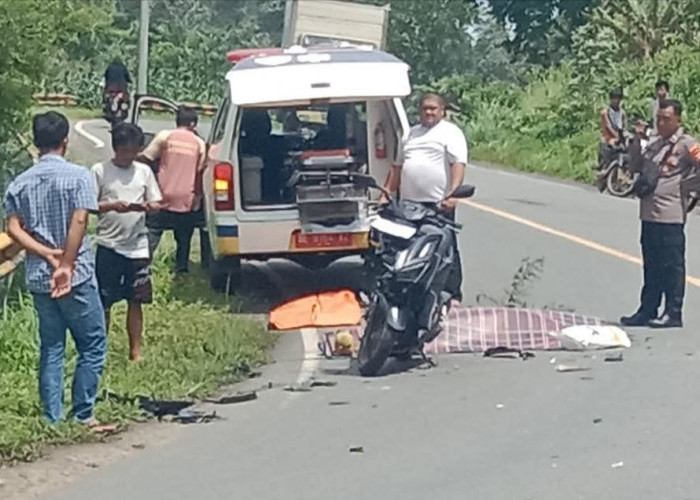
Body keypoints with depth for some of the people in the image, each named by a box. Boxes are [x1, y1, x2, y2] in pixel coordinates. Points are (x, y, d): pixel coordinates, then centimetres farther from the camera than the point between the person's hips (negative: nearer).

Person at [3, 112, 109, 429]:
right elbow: (78, 222, -18)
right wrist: (66, 266, -17)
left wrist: (47, 254, -8)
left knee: (51, 348, 11)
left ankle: (53, 420, 11)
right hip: (77, 276, -5)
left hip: (38, 279, 5)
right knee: (92, 346, 5)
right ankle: (82, 415, 2)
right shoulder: (78, 176, -7)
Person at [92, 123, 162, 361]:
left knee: (135, 301, 7)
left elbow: (156, 203, 10)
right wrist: (113, 205, -20)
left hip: (137, 246, 3)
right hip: (109, 245, -3)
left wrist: (148, 206, -13)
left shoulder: (144, 171, 8)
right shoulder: (100, 171, -2)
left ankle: (135, 352, 15)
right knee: (104, 302, 3)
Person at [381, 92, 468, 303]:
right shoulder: (412, 133, 22)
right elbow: (398, 166, 26)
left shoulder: (450, 132, 0)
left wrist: (453, 192, -25)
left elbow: (459, 164, -12)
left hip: (439, 204, -7)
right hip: (410, 203, 7)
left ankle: (453, 295, -4)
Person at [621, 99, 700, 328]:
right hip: (649, 214, 8)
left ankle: (673, 314, 4)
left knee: (672, 266, -1)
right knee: (651, 266, 14)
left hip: (670, 217, -8)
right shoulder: (654, 143, 15)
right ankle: (648, 311, 21)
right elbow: (636, 166, 22)